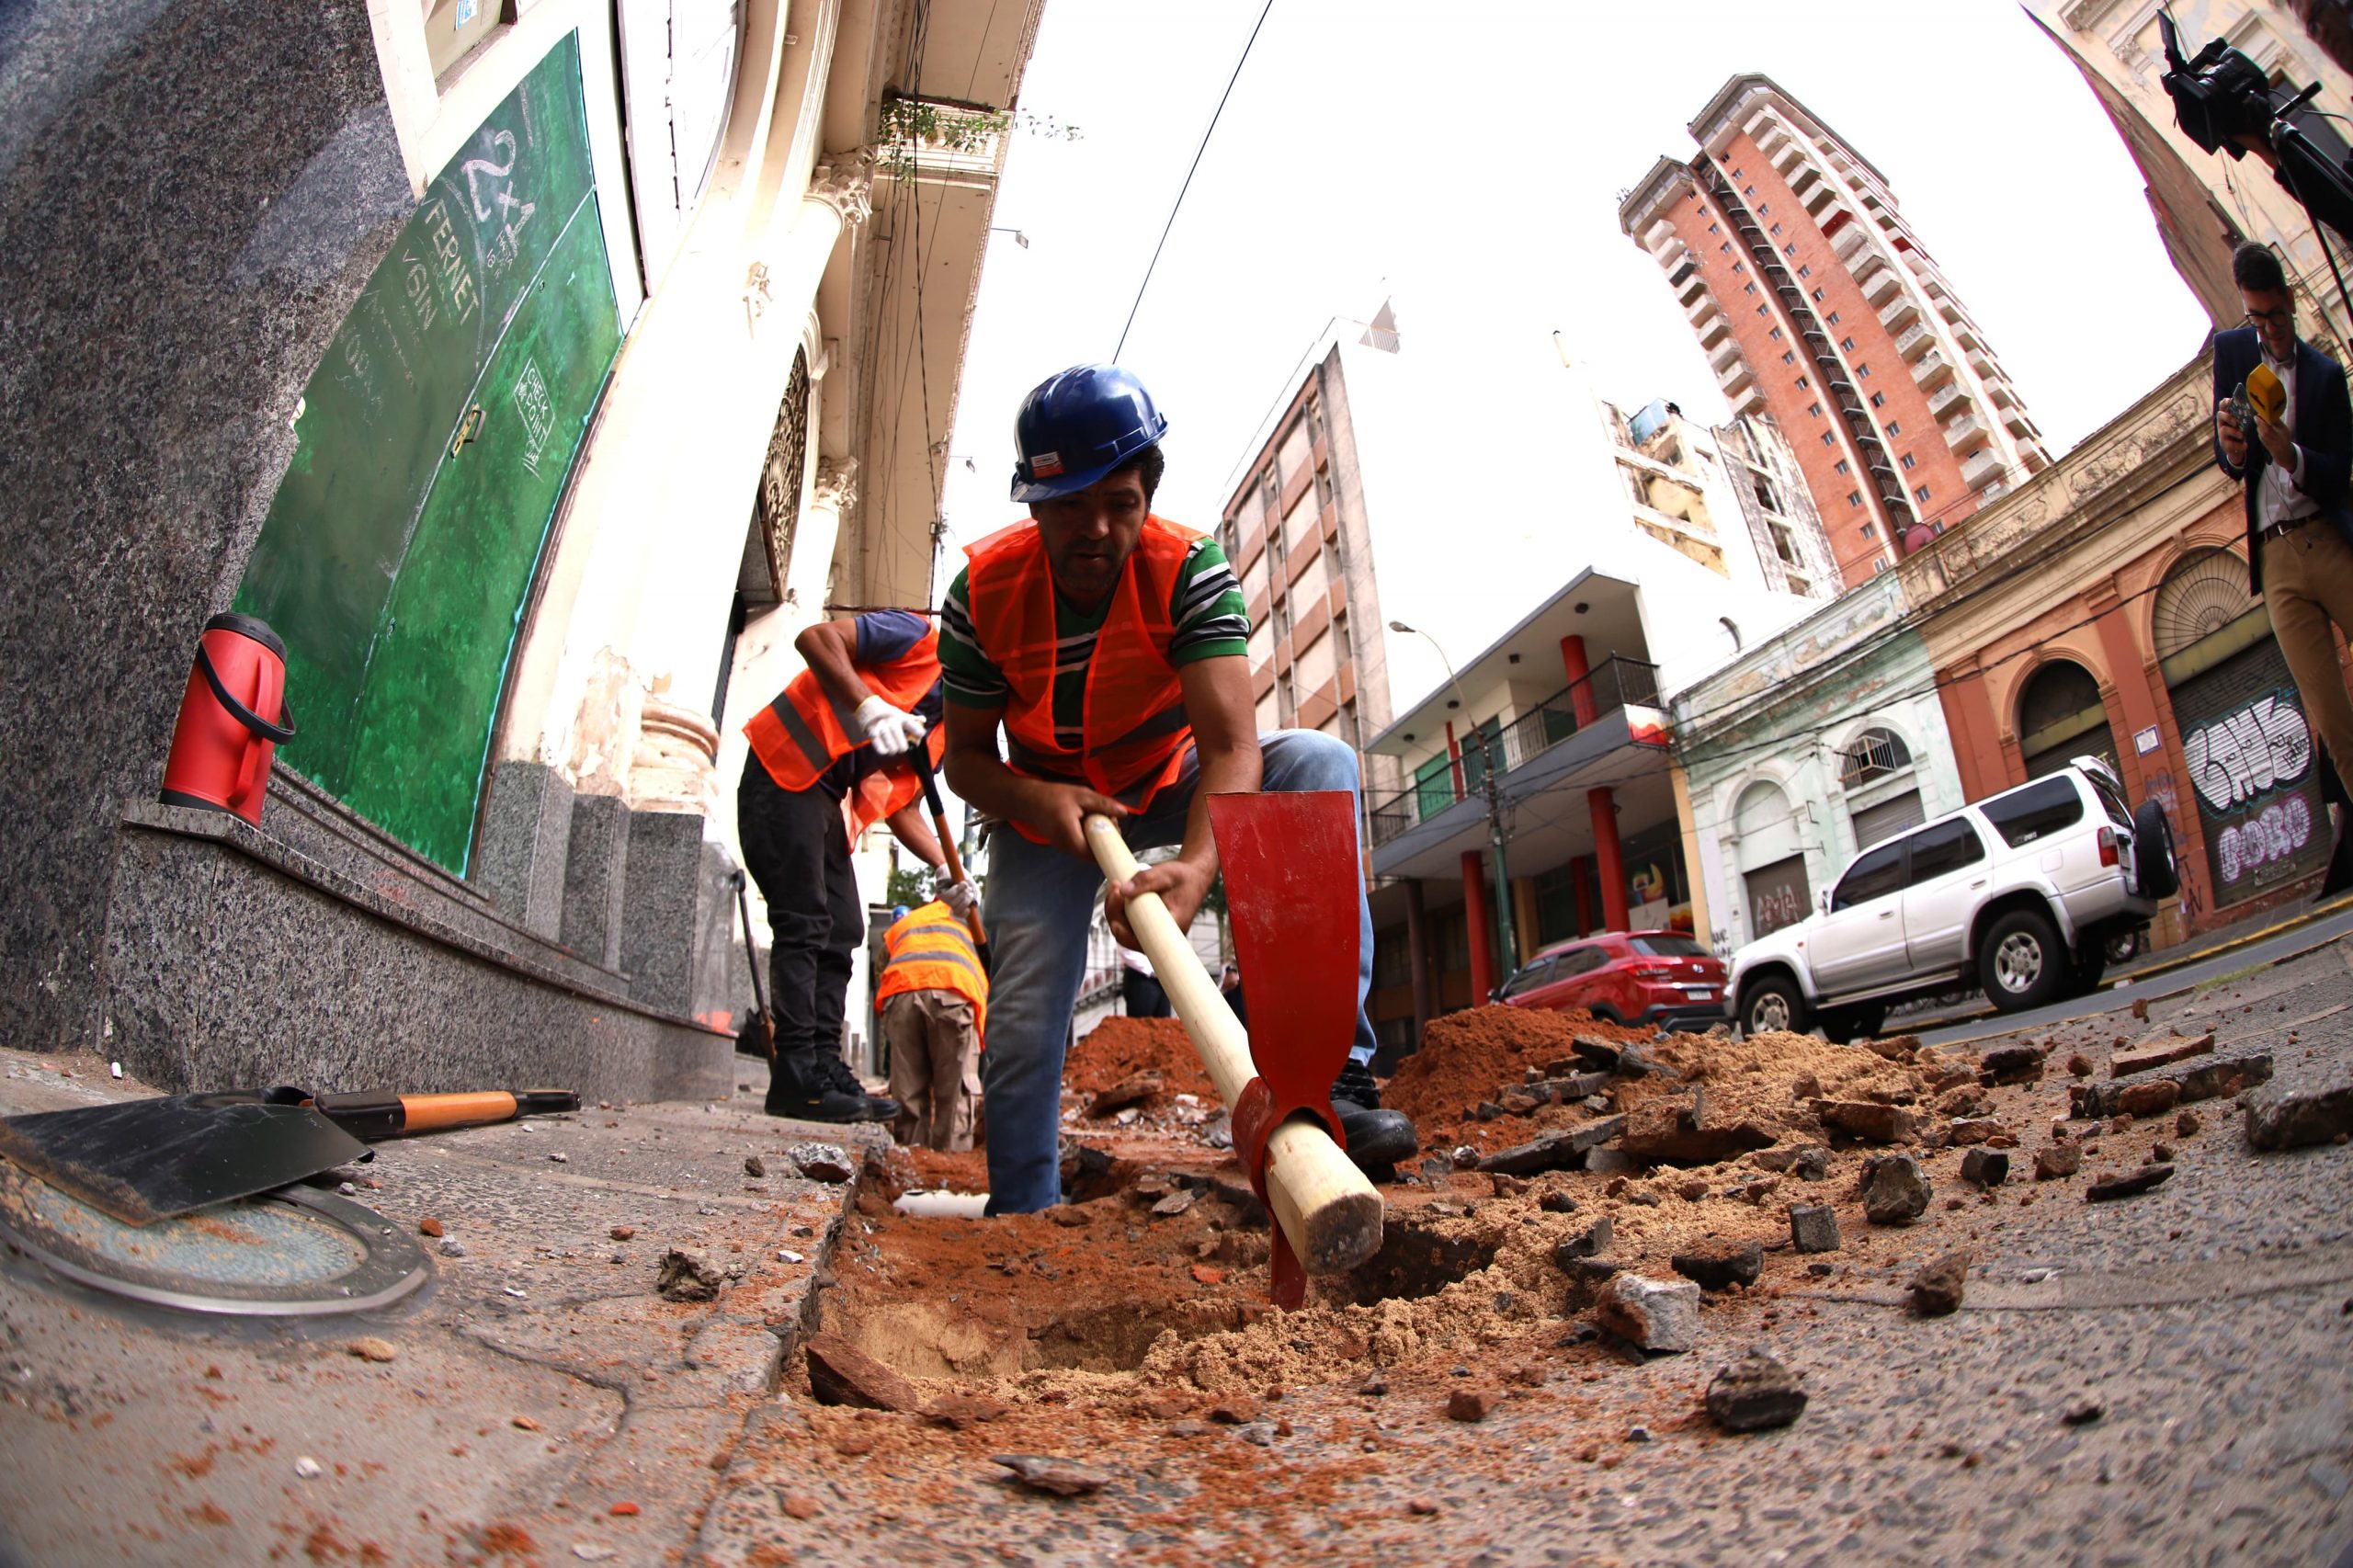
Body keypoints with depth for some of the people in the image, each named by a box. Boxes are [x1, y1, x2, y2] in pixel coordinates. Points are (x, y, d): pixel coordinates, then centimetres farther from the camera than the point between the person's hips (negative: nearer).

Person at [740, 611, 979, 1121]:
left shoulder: (947, 728, 18)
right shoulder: (920, 640, -5)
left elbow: (901, 805, 14)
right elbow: (817, 637, -17)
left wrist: (948, 871, 0)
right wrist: (868, 706, -30)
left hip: (828, 797, 10)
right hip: (786, 773, -10)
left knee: (842, 933, 5)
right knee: (803, 924, -14)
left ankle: (825, 1069, 6)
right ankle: (796, 1075, -13)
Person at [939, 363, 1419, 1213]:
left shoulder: (1191, 570, -25)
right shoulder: (982, 592, -20)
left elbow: (1231, 745, -36)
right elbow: (965, 757, -11)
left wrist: (1196, 865, -56)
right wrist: (1039, 798, -34)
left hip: (1170, 784, 0)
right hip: (1046, 804, 1)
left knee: (1319, 763, -29)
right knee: (1023, 1024, -11)